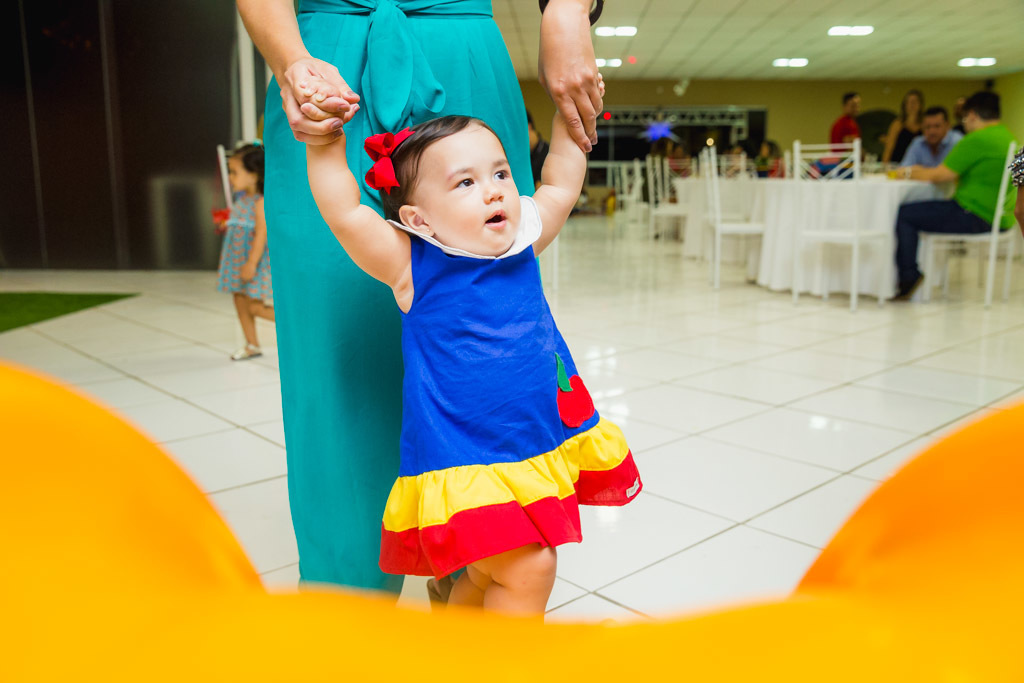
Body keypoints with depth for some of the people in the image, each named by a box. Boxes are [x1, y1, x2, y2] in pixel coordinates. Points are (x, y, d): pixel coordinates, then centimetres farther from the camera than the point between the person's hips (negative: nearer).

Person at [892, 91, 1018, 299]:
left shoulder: (976, 140, -16)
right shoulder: (1007, 137, 15)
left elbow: (942, 176, -13)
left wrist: (910, 173, 5)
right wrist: (923, 172, 21)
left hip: (975, 218, -10)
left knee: (903, 215, -8)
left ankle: (909, 278, -6)